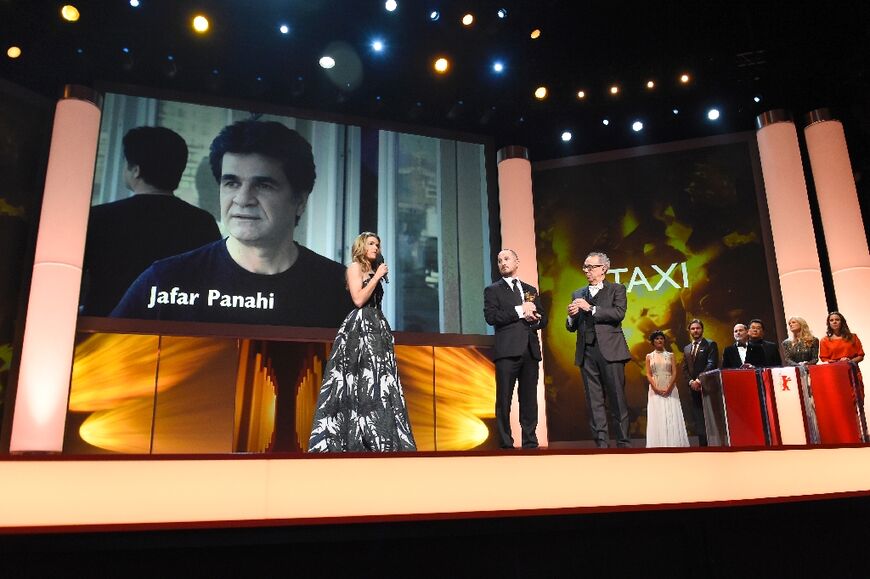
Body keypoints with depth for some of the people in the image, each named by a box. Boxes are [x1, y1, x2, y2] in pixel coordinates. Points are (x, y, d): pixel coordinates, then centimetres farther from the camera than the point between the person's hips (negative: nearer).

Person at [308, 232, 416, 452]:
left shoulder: (373, 271, 23)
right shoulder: (355, 267, 2)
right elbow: (359, 300, -13)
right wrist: (377, 276, -9)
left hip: (376, 327, 8)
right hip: (360, 327, -8)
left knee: (378, 382, 2)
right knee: (361, 383, -13)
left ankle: (378, 442, 2)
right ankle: (355, 441, -11)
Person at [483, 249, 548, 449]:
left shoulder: (531, 290, 20)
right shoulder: (492, 290, 7)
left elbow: (543, 319, 19)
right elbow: (491, 317, -8)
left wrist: (534, 319, -4)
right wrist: (520, 311, -10)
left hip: (530, 350, 4)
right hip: (507, 350, -4)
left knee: (529, 399, 6)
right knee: (504, 399, -3)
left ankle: (530, 442, 13)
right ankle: (505, 444, 3)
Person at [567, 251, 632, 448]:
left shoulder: (617, 289, 8)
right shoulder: (578, 294, 18)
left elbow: (619, 313, -10)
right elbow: (571, 327, 16)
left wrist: (591, 309, -14)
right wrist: (571, 316, -5)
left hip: (610, 350, -3)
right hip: (586, 352, 4)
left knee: (617, 399, -1)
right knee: (594, 401, 3)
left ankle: (623, 442, 7)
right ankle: (601, 443, 6)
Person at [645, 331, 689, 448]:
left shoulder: (670, 355, 9)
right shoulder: (649, 356, 9)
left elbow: (674, 373, 1)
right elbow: (648, 374, 2)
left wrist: (669, 388, -12)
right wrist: (657, 389, -11)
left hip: (670, 390, 0)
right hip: (655, 391, 0)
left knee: (672, 418, -3)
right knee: (657, 418, -3)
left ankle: (674, 444, 1)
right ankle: (659, 444, 0)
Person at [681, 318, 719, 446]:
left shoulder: (710, 344, 1)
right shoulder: (687, 348, 18)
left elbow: (712, 364, -11)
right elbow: (685, 368, 14)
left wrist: (699, 380, -17)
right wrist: (691, 382, -4)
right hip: (694, 388, 5)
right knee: (698, 420, 2)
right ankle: (703, 444, 3)